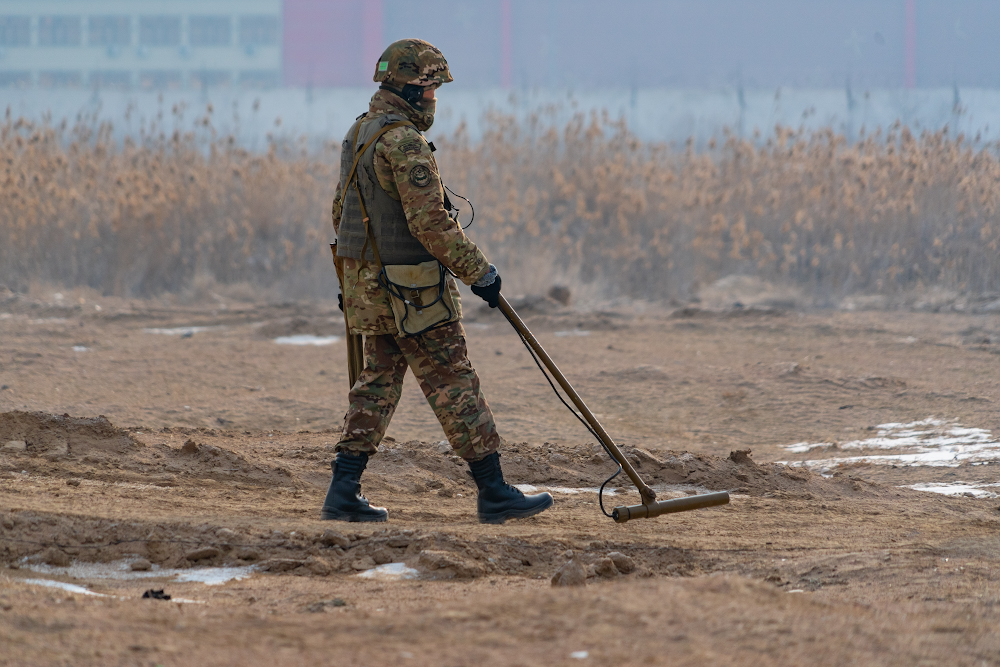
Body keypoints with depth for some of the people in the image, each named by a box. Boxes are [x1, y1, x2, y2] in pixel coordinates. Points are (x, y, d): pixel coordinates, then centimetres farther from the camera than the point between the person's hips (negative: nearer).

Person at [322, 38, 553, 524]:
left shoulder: (358, 134, 12)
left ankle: (344, 492, 8)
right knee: (454, 385, -4)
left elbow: (341, 211, 20)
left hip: (369, 283, 9)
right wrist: (479, 272, -16)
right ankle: (494, 493, 0)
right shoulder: (403, 142, -19)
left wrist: (352, 279, 27)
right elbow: (430, 222, -23)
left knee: (378, 383, 12)